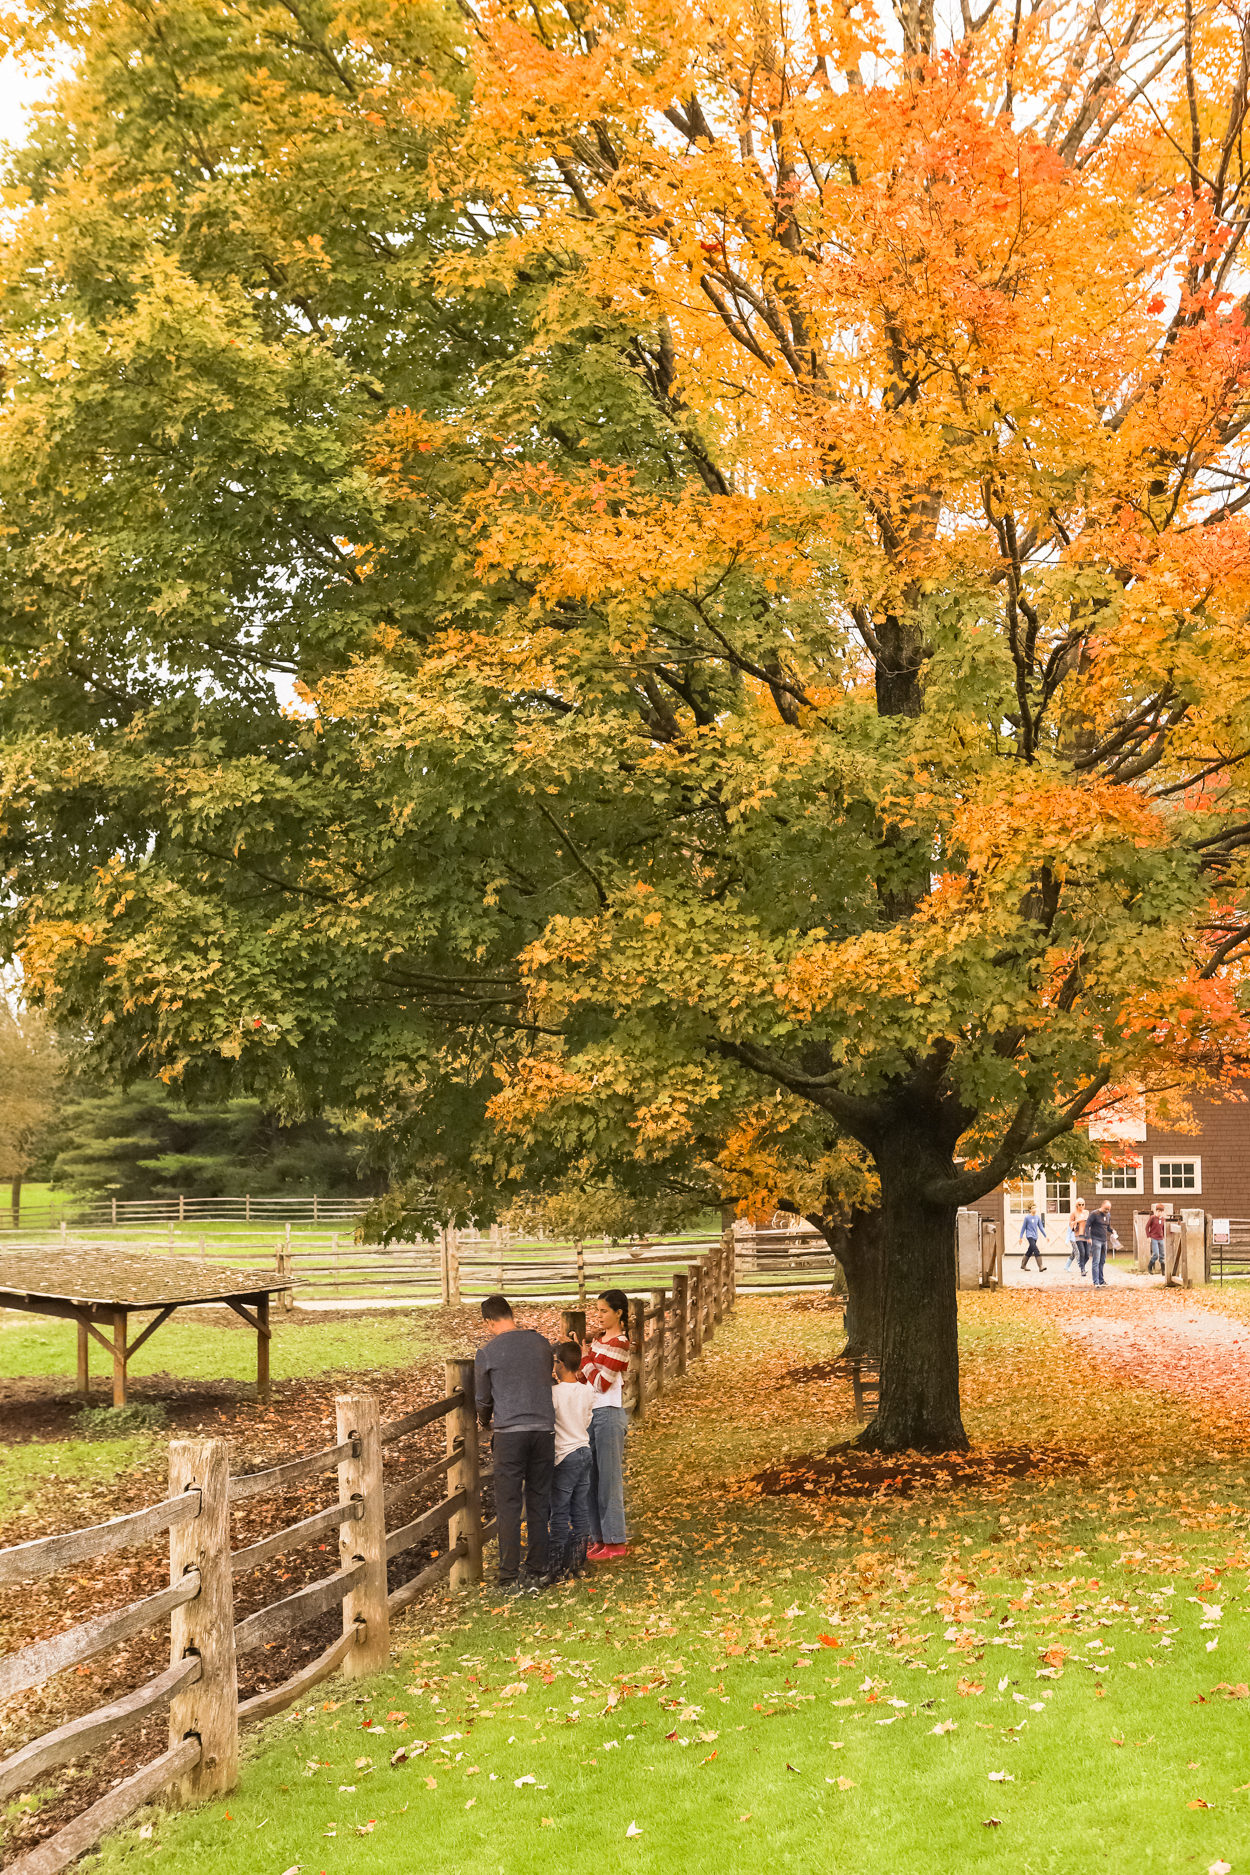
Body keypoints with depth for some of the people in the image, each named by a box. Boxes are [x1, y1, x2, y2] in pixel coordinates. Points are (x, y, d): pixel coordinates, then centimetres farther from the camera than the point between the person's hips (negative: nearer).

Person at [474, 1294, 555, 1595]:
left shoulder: (487, 1353, -4)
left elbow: (483, 1399, 9)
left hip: (510, 1433, -4)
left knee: (509, 1506, 1)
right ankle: (537, 1572, 16)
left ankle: (510, 1579, 2)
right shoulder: (541, 1343, 6)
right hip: (544, 1430, 4)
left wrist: (485, 1421, 31)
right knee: (539, 1503, 12)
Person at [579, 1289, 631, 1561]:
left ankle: (616, 1543, 4)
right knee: (593, 1477, 11)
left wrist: (585, 1356, -10)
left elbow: (601, 1383, -17)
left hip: (608, 1414, -8)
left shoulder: (619, 1343, -13)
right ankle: (599, 1538, 19)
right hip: (591, 1413, 8)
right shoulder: (599, 1338, 12)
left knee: (609, 1477, -3)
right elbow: (583, 1378, 12)